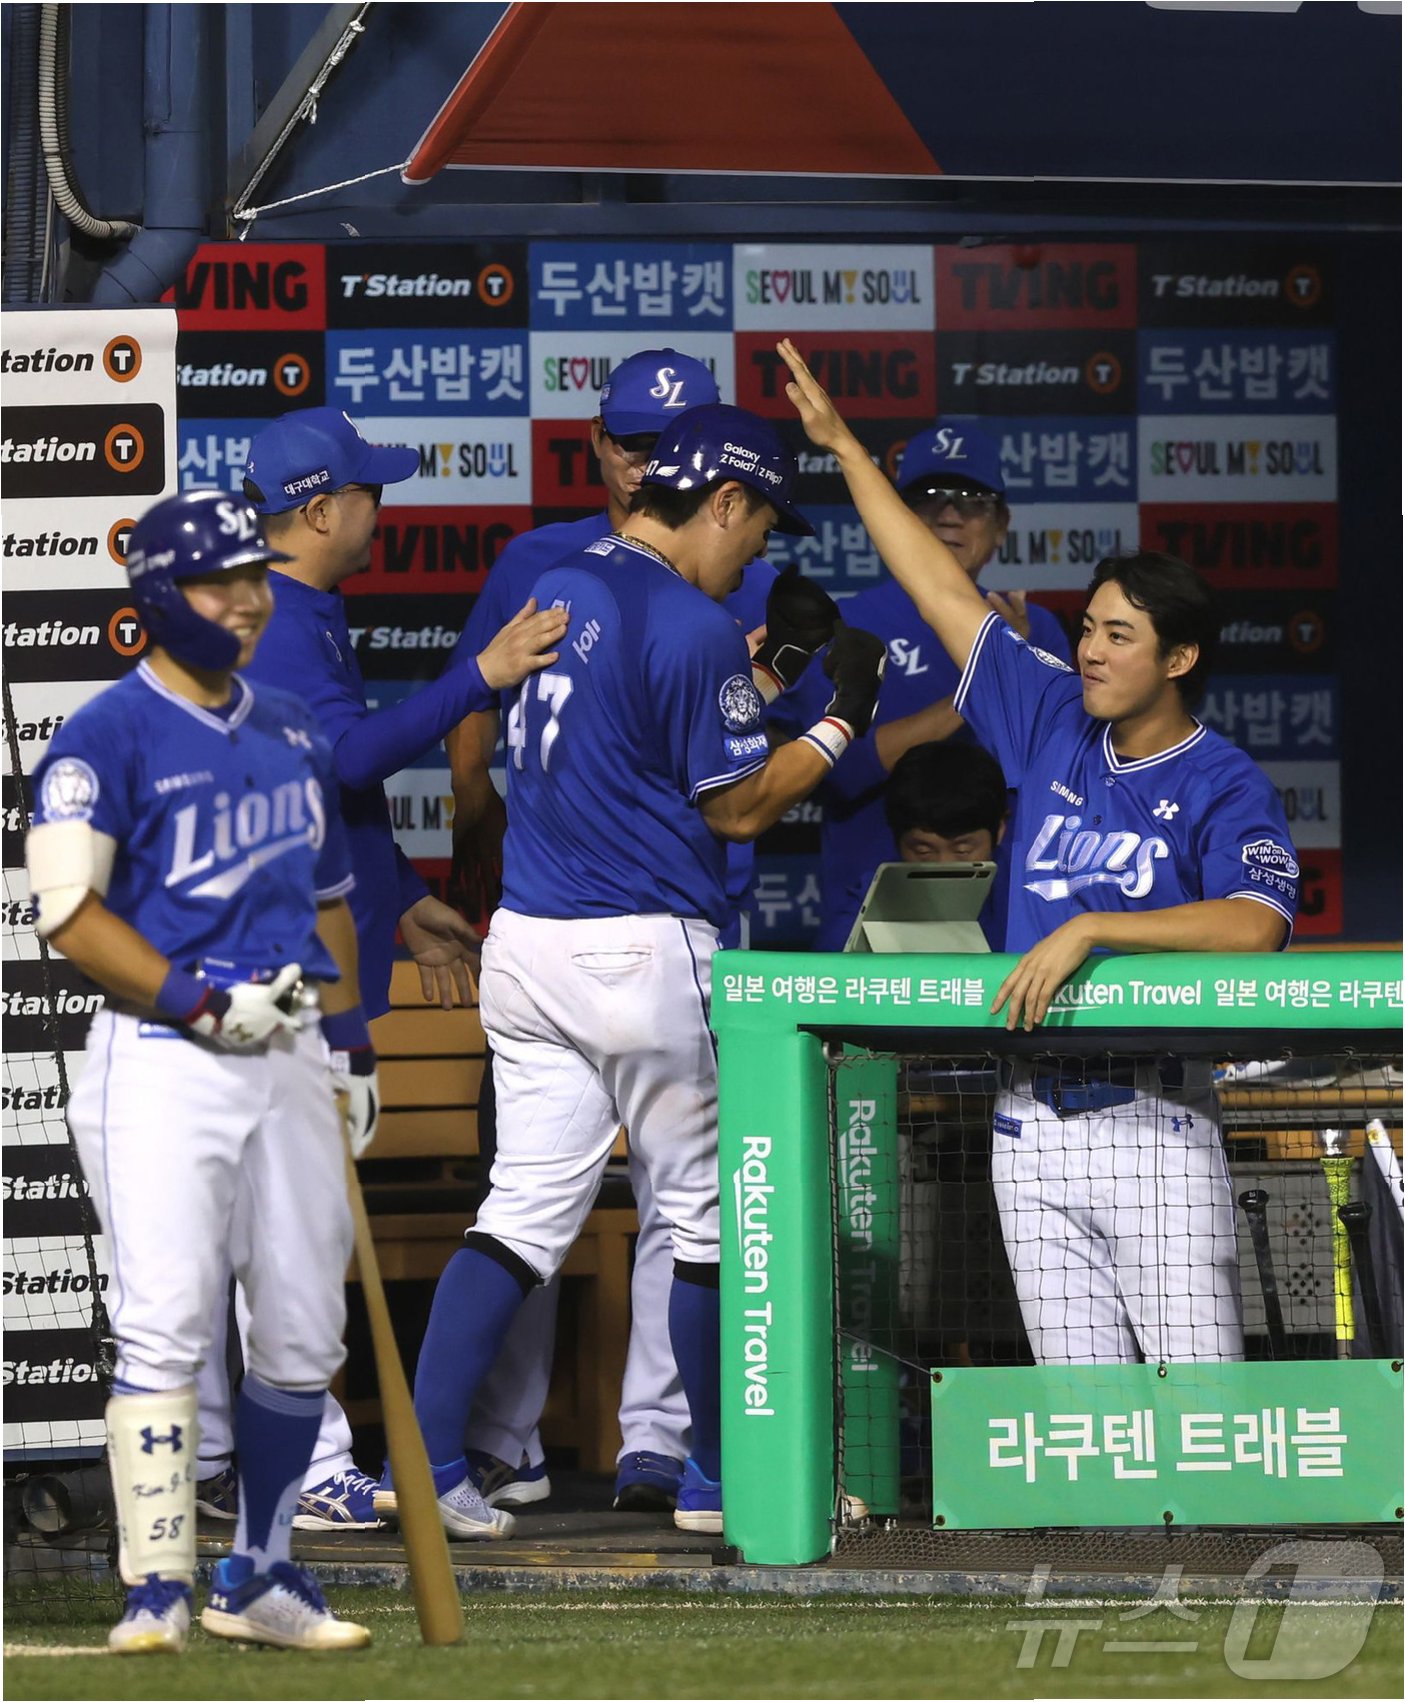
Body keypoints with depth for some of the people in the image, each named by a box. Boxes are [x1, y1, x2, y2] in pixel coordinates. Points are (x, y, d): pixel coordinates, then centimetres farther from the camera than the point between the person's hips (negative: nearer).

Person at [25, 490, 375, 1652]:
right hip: (163, 1064, -7)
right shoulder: (109, 736, -6)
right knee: (167, 1325, -13)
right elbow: (70, 910, -13)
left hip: (291, 1062, 7)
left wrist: (352, 1038, 19)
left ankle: (259, 1579, 19)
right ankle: (157, 1592, -10)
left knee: (305, 1330, 7)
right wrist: (202, 999, -19)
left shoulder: (293, 733, 15)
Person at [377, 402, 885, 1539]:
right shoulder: (692, 626, -14)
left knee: (528, 1207, 8)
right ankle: (721, 1478, 13)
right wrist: (842, 721, 2)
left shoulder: (556, 591, 10)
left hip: (524, 938, 7)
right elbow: (737, 807, -9)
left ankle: (425, 1456, -3)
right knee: (707, 1210, 7)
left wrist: (746, 677, 24)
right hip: (645, 952, -7)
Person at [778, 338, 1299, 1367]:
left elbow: (1256, 924, -21)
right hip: (1033, 1119, 5)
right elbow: (946, 594, 18)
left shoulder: (1226, 785, -3)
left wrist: (1088, 930, -23)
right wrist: (846, 448, 20)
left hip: (1154, 1117, -5)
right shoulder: (1054, 723, 14)